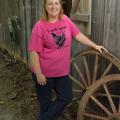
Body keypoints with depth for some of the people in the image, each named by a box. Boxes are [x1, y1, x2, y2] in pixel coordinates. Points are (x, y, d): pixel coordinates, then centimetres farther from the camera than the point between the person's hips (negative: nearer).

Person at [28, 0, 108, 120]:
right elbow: (33, 52, -18)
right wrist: (38, 74, -16)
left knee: (66, 96, 15)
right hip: (45, 72, -6)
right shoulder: (40, 26, -19)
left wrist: (95, 46, 9)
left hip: (62, 70, 6)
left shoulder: (65, 20, -2)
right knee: (46, 101, 12)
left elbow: (77, 34, 8)